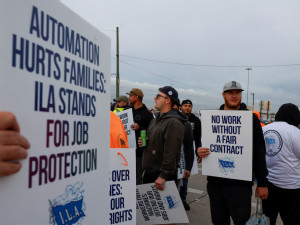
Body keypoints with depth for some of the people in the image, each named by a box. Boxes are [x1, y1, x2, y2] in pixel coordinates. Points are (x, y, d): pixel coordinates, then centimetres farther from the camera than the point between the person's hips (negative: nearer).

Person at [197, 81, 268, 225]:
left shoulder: (250, 118, 0)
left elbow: (259, 152, -1)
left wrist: (262, 183, -3)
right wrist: (199, 151, -10)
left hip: (240, 182, -3)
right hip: (215, 182, 4)